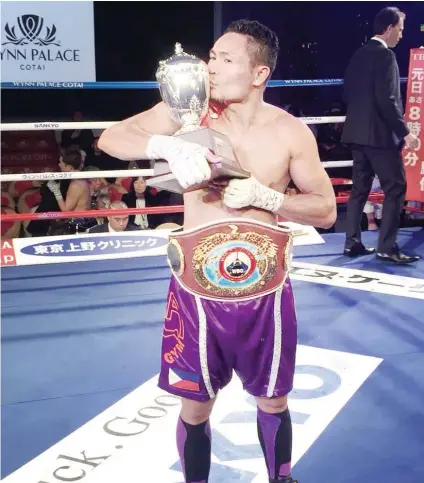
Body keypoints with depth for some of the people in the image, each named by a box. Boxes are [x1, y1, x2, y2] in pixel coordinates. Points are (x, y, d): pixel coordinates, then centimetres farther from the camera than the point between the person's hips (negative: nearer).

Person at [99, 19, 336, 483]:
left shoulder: (291, 132, -7)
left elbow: (326, 210, -2)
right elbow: (111, 138, -6)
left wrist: (263, 195, -20)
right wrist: (168, 146, -26)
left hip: (265, 293, 1)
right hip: (197, 292, 0)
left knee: (272, 400, 19)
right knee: (195, 408, 12)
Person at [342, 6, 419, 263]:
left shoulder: (358, 55, 13)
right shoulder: (385, 55, -13)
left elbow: (348, 93, 17)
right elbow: (387, 100, -20)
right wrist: (404, 131, -17)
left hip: (357, 131, 9)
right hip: (380, 133, -9)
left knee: (360, 187, 12)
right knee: (396, 187, -3)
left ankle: (353, 242, 14)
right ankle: (387, 247, -4)